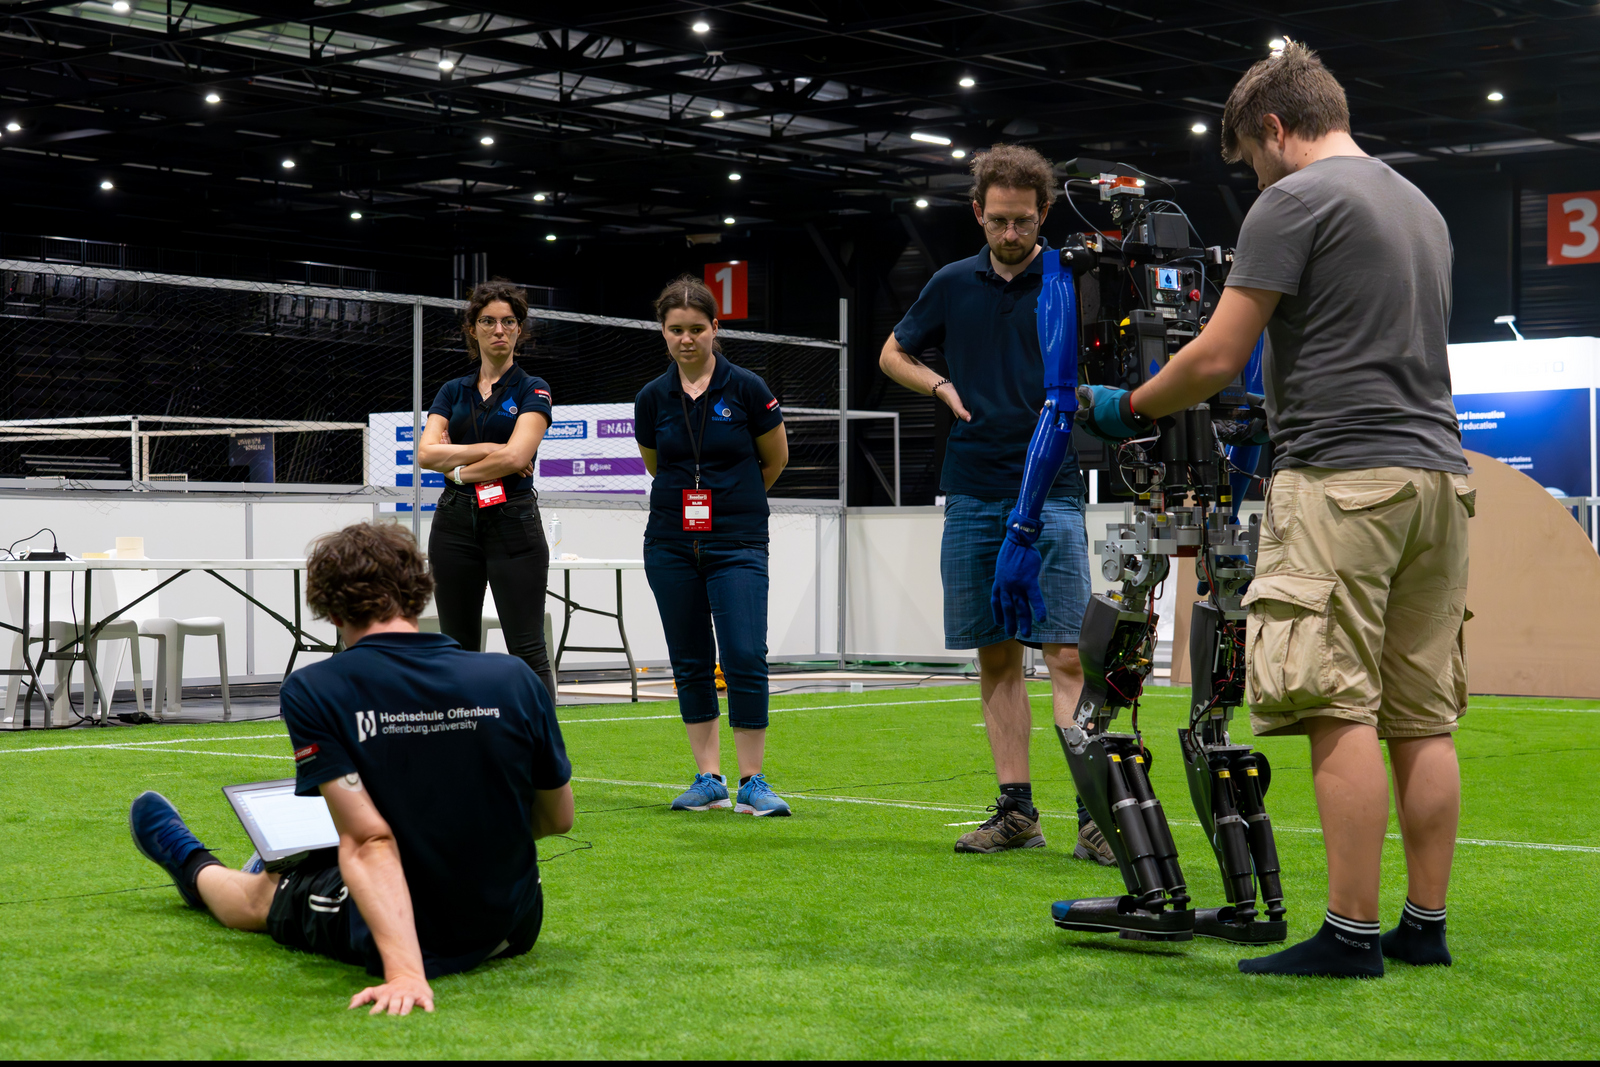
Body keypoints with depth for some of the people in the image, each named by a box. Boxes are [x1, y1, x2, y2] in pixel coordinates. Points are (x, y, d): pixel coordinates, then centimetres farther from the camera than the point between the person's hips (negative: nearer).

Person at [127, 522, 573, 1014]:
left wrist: (404, 972, -31)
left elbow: (368, 840, -26)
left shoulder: (311, 692, -17)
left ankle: (196, 870, 65)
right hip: (515, 929, 4)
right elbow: (559, 818, 3)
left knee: (261, 895, 32)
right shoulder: (515, 679, -11)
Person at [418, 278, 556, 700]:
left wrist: (459, 469, -5)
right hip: (455, 522, 4)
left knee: (528, 650, -7)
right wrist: (486, 450, -11)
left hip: (512, 522, -4)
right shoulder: (453, 392, 12)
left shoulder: (532, 391, 1)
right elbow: (427, 452, -3)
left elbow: (516, 456, -14)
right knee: (458, 649, 8)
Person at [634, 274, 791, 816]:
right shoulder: (652, 399, 2)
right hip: (672, 543, 3)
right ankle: (709, 778, 14)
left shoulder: (746, 389, -6)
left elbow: (776, 458, 7)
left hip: (738, 542, -3)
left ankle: (751, 782, -4)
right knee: (690, 663, 6)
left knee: (745, 656, -12)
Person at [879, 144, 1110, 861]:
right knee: (996, 658, 6)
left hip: (1050, 493, -4)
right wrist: (942, 387, 6)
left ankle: (1094, 815, -12)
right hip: (972, 497, 4)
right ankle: (1015, 811, 12)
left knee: (1065, 654, -11)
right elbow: (893, 353, 24)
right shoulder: (953, 285, 11)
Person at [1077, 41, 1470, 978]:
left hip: (1344, 478, -8)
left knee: (1341, 708, -9)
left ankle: (1353, 934, -10)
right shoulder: (1423, 206, 22)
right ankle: (1425, 926, 10)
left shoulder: (1294, 201, -4)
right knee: (1423, 715, 8)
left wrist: (1127, 408, 9)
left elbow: (1217, 358, -7)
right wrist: (1278, 413, 37)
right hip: (1438, 475, 8)